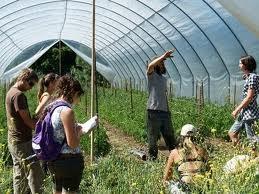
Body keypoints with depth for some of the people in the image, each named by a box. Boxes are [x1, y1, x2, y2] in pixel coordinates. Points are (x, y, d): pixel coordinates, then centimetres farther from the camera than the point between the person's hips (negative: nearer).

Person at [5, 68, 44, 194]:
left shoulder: (10, 92, 14)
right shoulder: (18, 95, -17)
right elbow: (27, 121, -17)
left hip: (14, 141, 10)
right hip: (22, 143, -10)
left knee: (20, 176, 16)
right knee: (35, 174, -8)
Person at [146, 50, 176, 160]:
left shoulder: (164, 78, 20)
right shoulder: (151, 75, 1)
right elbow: (150, 66, -22)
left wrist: (168, 110, 16)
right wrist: (163, 56, -22)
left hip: (165, 111, 6)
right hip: (153, 111, -6)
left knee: (169, 136, 10)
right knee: (153, 137, 2)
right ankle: (152, 158, 12)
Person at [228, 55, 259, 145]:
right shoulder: (247, 77, 14)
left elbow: (249, 97, -18)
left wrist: (237, 109, -14)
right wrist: (239, 108, 17)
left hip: (249, 112, -10)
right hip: (244, 112, 10)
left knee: (251, 138, -7)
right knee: (232, 133, 13)